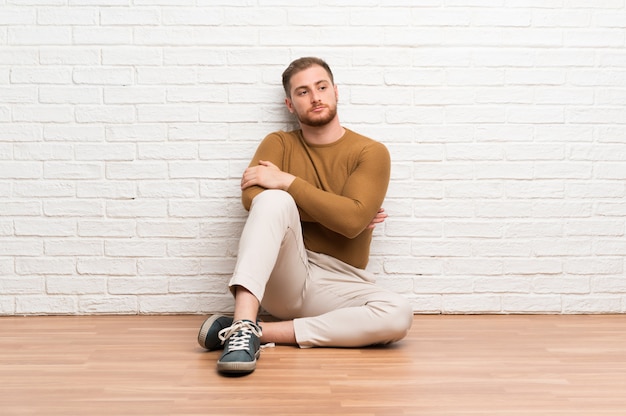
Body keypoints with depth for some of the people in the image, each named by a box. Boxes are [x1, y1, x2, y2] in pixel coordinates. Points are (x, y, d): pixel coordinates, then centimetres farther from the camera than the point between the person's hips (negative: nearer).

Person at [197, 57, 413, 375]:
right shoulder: (279, 144, 9)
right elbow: (252, 198, -12)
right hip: (283, 280, 0)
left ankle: (263, 332, -28)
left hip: (340, 286, 1)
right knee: (274, 200, -28)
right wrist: (335, 213, -13)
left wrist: (286, 181, -14)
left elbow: (353, 220, -14)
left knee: (399, 314, -30)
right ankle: (243, 325, -41)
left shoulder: (371, 152, 3)